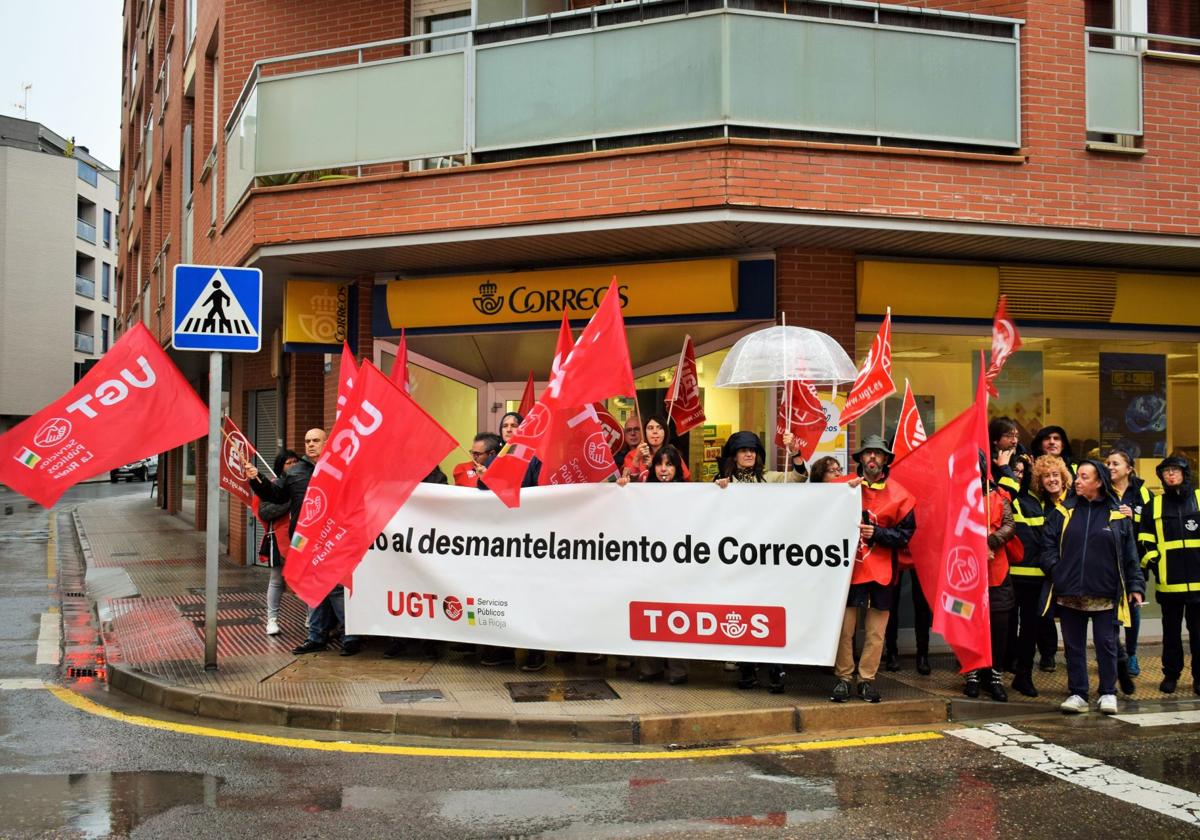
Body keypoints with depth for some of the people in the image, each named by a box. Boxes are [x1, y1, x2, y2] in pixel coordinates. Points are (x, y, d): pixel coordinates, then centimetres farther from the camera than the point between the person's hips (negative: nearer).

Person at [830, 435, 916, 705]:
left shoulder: (899, 494, 2)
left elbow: (906, 532, -1)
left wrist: (877, 533, -14)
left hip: (882, 569, 1)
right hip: (849, 566, -1)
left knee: (876, 631, 6)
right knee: (844, 627, 1)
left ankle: (866, 679, 16)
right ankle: (843, 679, 11)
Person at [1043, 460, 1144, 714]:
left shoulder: (1118, 514, 2)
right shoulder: (1064, 511, 6)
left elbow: (1130, 554, 3)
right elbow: (1048, 544, 7)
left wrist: (1135, 585, -2)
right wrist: (1055, 569, -6)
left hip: (1105, 595, -2)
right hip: (1069, 593, 2)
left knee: (1106, 644, 3)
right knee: (1074, 645, 8)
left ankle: (1108, 694, 18)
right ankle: (1077, 694, 17)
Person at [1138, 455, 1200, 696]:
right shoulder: (1154, 505, 9)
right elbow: (1145, 538, 12)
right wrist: (1151, 560, -1)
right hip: (1169, 583, 1)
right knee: (1171, 631, 10)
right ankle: (1170, 674, 19)